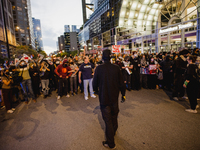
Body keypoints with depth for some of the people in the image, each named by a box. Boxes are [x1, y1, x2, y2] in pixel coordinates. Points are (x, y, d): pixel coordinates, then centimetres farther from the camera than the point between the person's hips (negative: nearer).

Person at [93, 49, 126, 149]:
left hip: (104, 98, -3)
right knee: (114, 117, 24)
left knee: (108, 120, 9)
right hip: (114, 97, 3)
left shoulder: (99, 68, -14)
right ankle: (113, 132, 49)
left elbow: (95, 83, -7)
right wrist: (123, 94, 11)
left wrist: (96, 90, 15)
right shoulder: (116, 68, -9)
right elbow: (121, 83, -4)